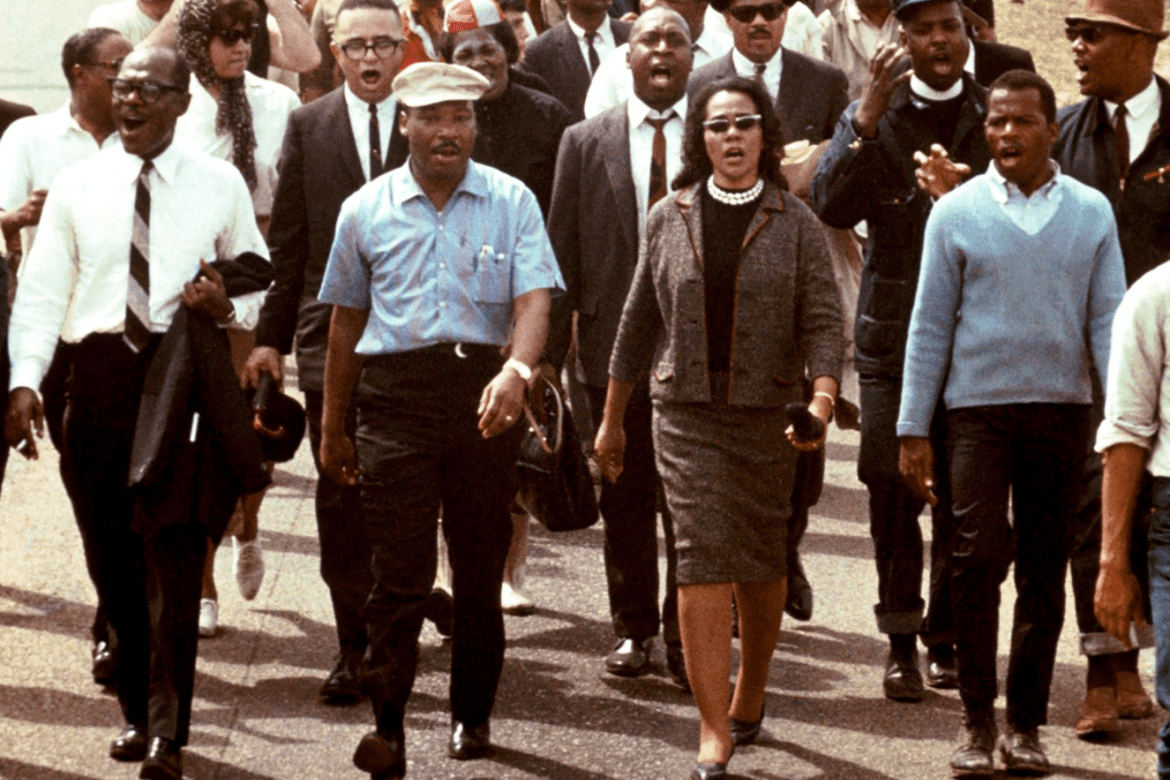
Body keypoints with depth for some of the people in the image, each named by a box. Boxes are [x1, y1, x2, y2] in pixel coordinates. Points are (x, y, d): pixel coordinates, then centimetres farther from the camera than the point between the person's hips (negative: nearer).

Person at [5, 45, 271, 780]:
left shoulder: (220, 185, 6)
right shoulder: (77, 186, 7)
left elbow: (259, 279, 15)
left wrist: (229, 306, -8)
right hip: (101, 368, 2)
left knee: (173, 550, -11)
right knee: (113, 554, 6)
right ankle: (138, 710, 22)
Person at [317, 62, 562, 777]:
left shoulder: (511, 202, 4)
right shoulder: (366, 211, 8)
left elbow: (534, 301, -7)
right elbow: (347, 321, 16)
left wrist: (516, 371, -27)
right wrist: (332, 427, 18)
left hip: (486, 394, 0)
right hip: (395, 398, 0)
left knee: (482, 567, 7)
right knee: (401, 570, -7)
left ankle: (474, 713, 21)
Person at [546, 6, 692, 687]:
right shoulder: (586, 144, 6)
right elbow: (563, 255, 6)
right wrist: (550, 351, 0)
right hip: (616, 344, 1)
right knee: (626, 499, 9)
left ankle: (685, 633, 10)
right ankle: (634, 628, 21)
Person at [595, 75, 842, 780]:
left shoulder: (795, 224, 3)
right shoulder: (670, 219, 7)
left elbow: (822, 322, -3)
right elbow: (639, 323, 14)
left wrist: (822, 398, -21)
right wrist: (612, 418, 16)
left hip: (769, 414, 0)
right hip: (687, 414, 0)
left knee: (763, 564, 8)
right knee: (703, 560, -10)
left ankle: (749, 697, 31)